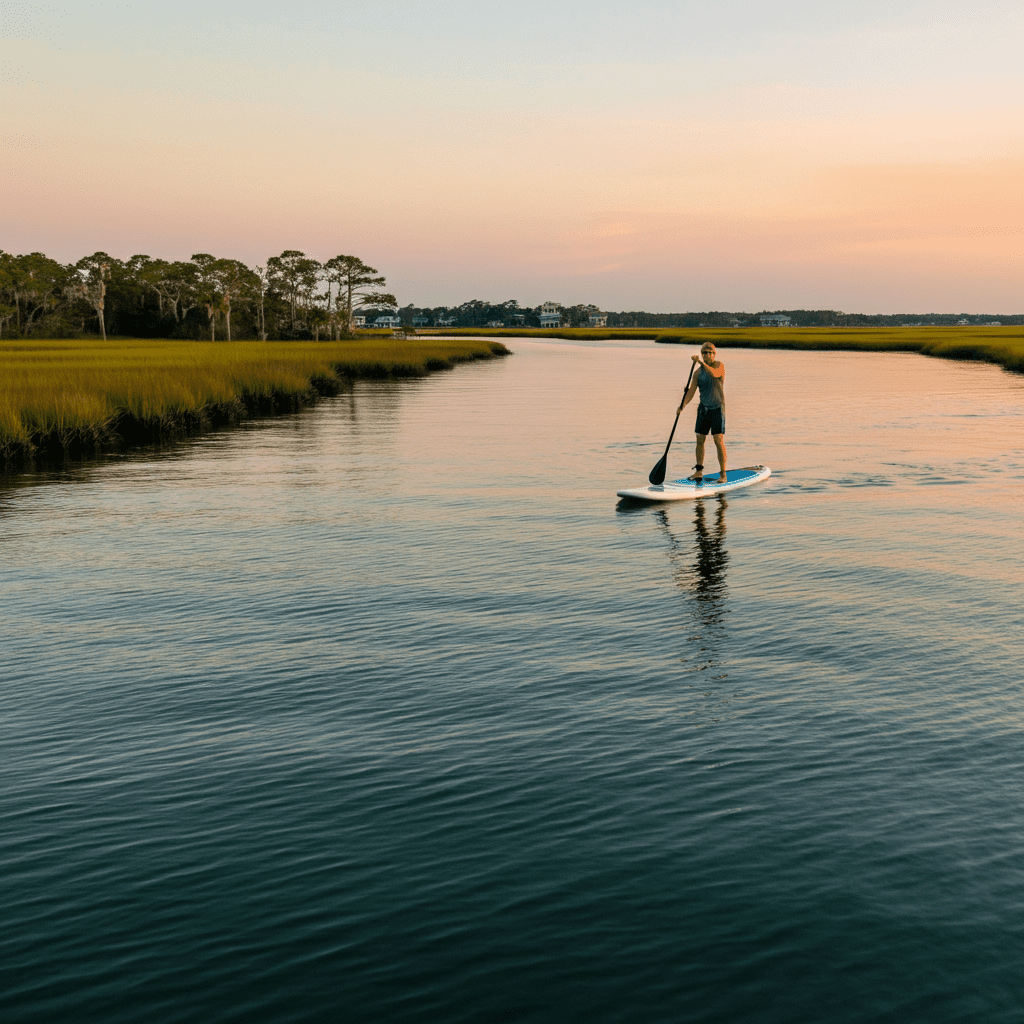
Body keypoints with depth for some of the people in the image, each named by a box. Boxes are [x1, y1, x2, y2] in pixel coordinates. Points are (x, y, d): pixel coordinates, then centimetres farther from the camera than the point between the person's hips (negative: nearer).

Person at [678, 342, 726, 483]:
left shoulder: (720, 366, -7)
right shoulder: (698, 372, 6)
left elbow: (714, 374, -30)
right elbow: (691, 391, -1)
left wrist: (702, 363, -43)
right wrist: (683, 405, -16)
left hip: (717, 408, -5)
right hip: (703, 408, 5)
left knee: (719, 441, -10)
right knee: (700, 440, 8)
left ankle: (723, 474, -7)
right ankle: (699, 471, 21)